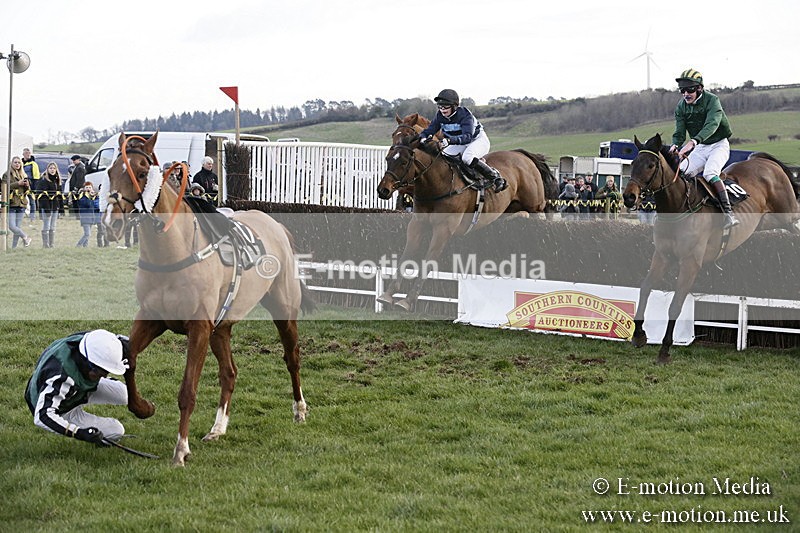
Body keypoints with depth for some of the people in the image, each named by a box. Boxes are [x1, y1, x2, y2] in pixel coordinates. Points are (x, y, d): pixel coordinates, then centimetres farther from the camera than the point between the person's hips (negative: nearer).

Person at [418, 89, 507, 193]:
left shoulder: (465, 115, -30)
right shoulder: (440, 116, -11)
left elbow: (468, 137, -43)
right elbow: (429, 130, -10)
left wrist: (449, 140, -59)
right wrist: (423, 138, -37)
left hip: (478, 140, -7)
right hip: (459, 144, 7)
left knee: (467, 158, -36)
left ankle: (495, 177, -25)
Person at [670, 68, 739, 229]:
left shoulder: (712, 100, -20)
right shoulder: (681, 107, -3)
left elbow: (712, 125, -37)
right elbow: (679, 132, -7)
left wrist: (693, 141, -54)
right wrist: (675, 146, -33)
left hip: (719, 145, -6)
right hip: (700, 148, 6)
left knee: (709, 173, -30)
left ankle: (729, 213, -34)